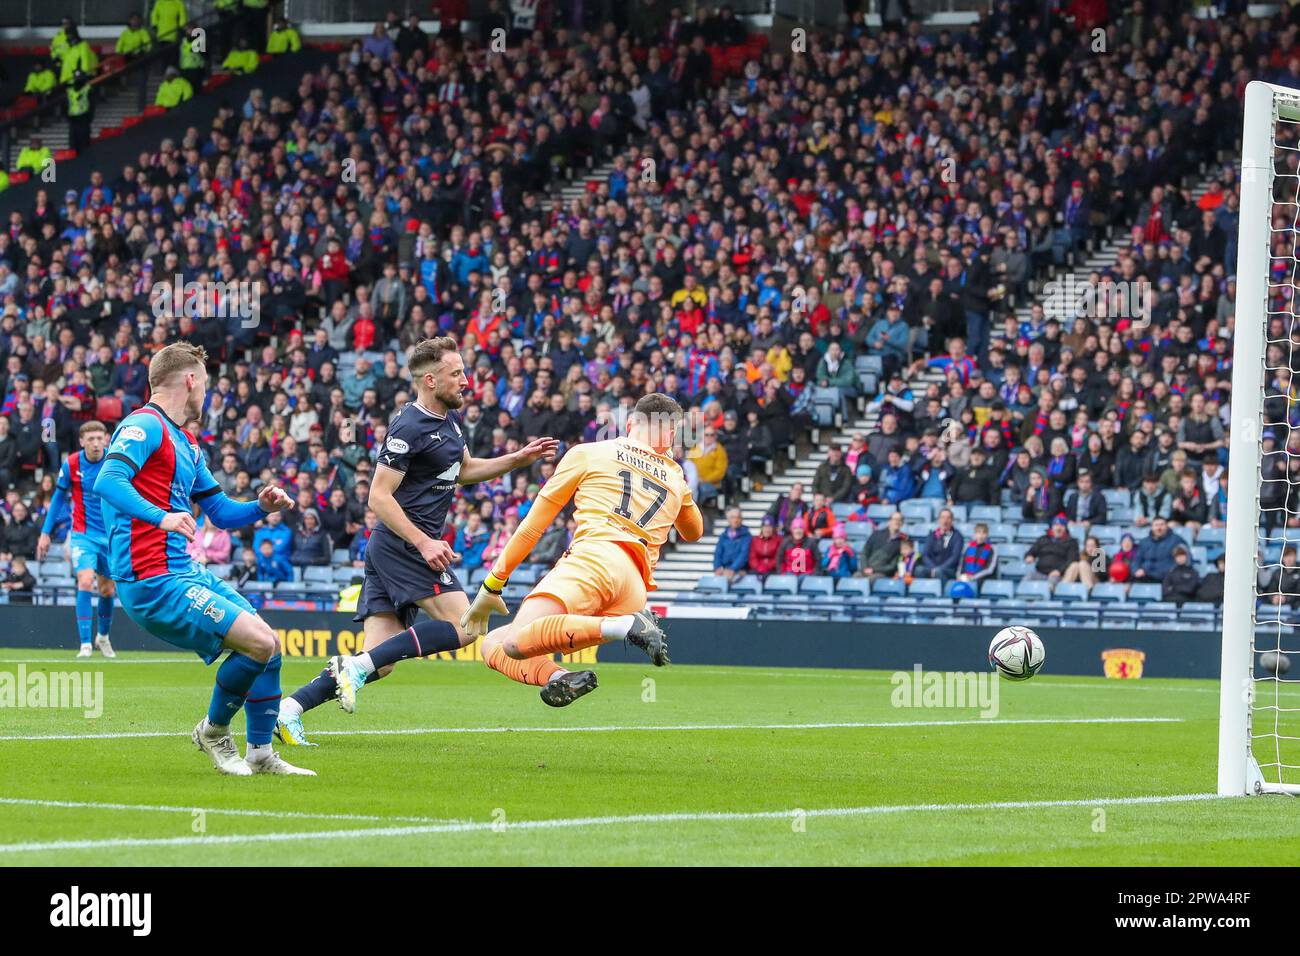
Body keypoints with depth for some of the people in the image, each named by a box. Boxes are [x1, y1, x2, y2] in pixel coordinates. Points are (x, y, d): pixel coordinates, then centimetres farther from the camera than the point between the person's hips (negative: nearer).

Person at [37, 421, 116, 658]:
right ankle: (85, 644, -18)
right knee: (85, 583, -21)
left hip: (110, 536, 2)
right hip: (82, 535, -2)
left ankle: (103, 636, 38)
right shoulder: (71, 465, -8)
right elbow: (59, 497, 6)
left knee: (107, 589, 12)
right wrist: (45, 532, 7)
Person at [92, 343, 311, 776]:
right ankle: (213, 731, 4)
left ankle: (261, 754, 20)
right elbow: (108, 481, -27)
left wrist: (261, 506, 7)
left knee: (270, 644, 11)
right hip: (153, 582, -10)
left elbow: (222, 513, 27)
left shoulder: (186, 444, 21)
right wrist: (160, 517, -40)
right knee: (259, 642, -17)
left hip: (187, 573, 10)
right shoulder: (146, 427, -10)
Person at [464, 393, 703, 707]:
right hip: (636, 593, 5)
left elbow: (532, 526, 20)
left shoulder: (586, 454, 18)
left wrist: (492, 586, 25)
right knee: (494, 643, 9)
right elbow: (693, 532, 50)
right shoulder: (676, 478, 28)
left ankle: (627, 627, -40)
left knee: (516, 642, -30)